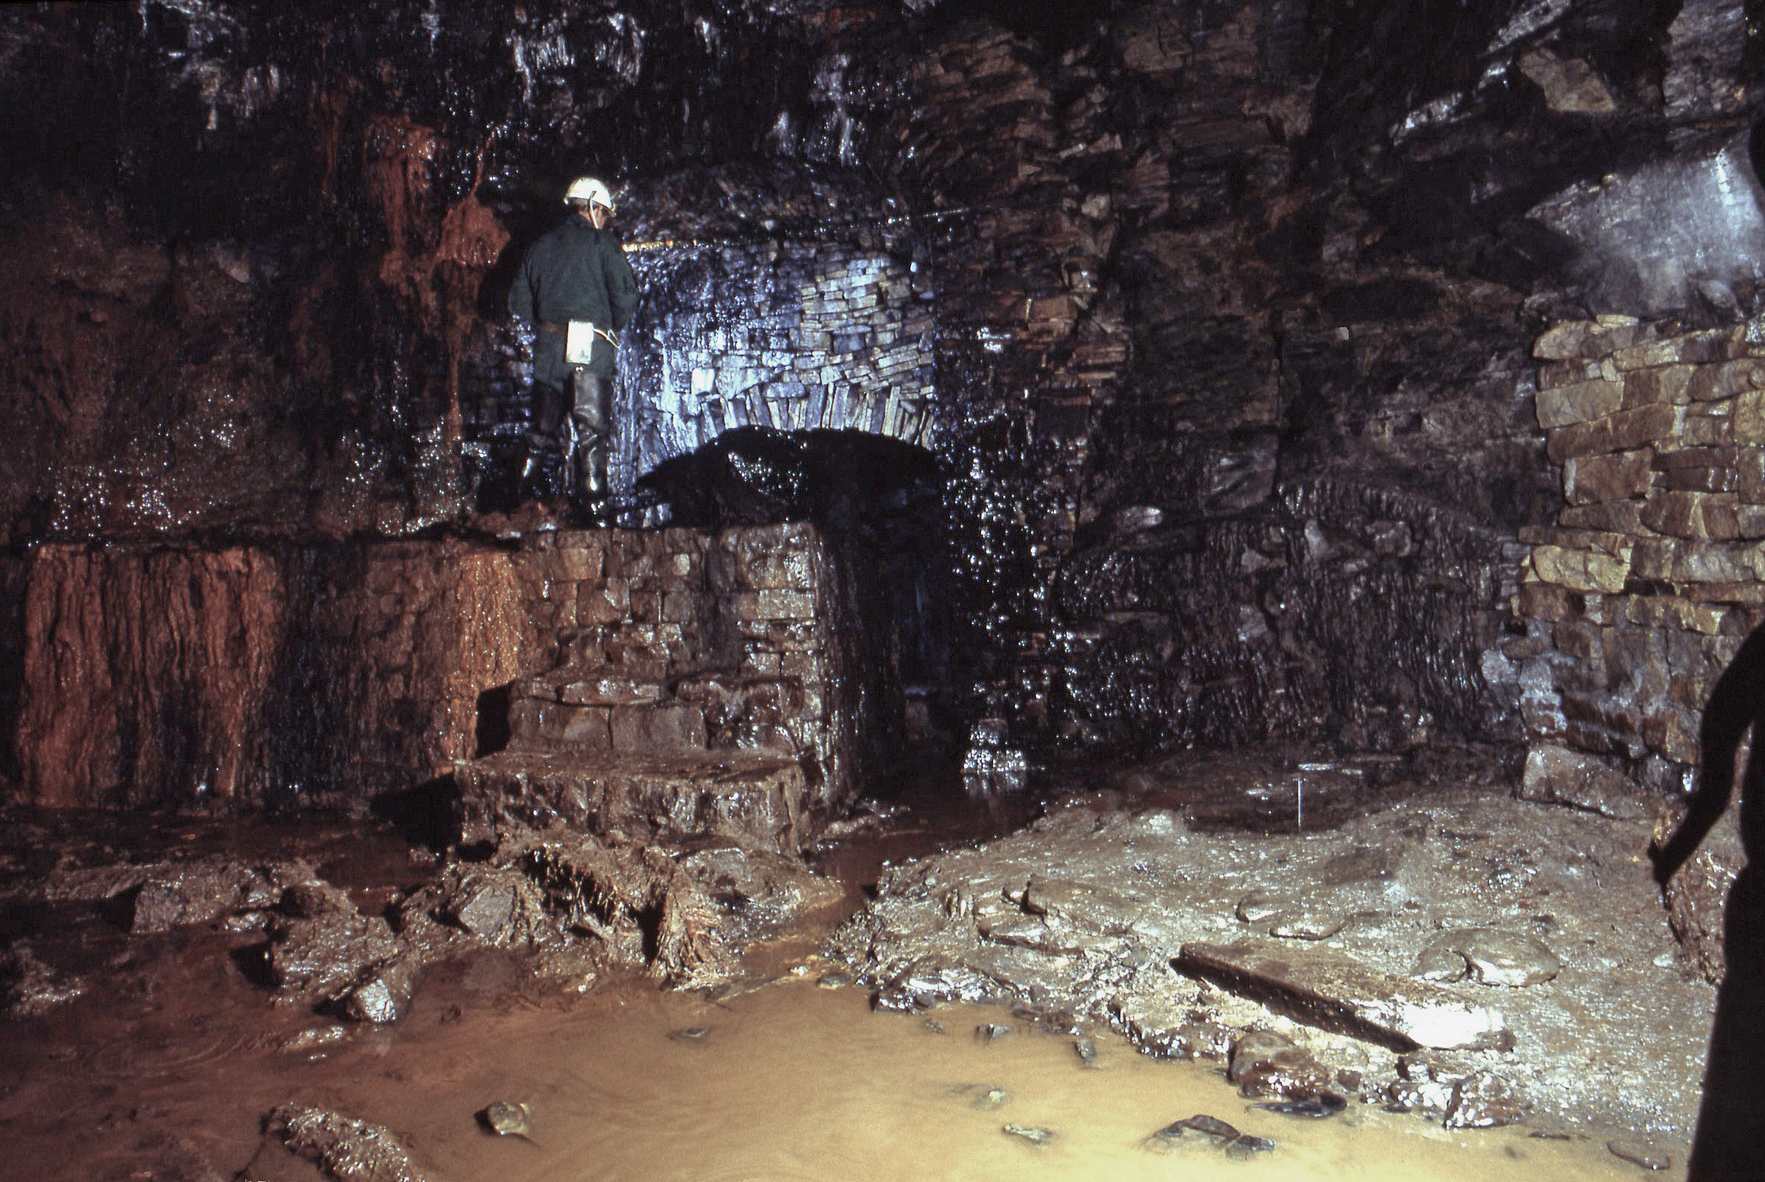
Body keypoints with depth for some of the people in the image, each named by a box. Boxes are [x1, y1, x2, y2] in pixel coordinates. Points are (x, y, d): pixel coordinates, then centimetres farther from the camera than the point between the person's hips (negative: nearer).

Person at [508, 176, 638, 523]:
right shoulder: (602, 243, 0)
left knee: (545, 425, 16)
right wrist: (614, 326, 9)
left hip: (548, 349, 5)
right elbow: (626, 294, -8)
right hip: (591, 350, -5)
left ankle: (524, 488, 20)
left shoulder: (541, 247, 16)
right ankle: (594, 504, -8)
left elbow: (518, 303, 15)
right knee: (593, 426, -4)